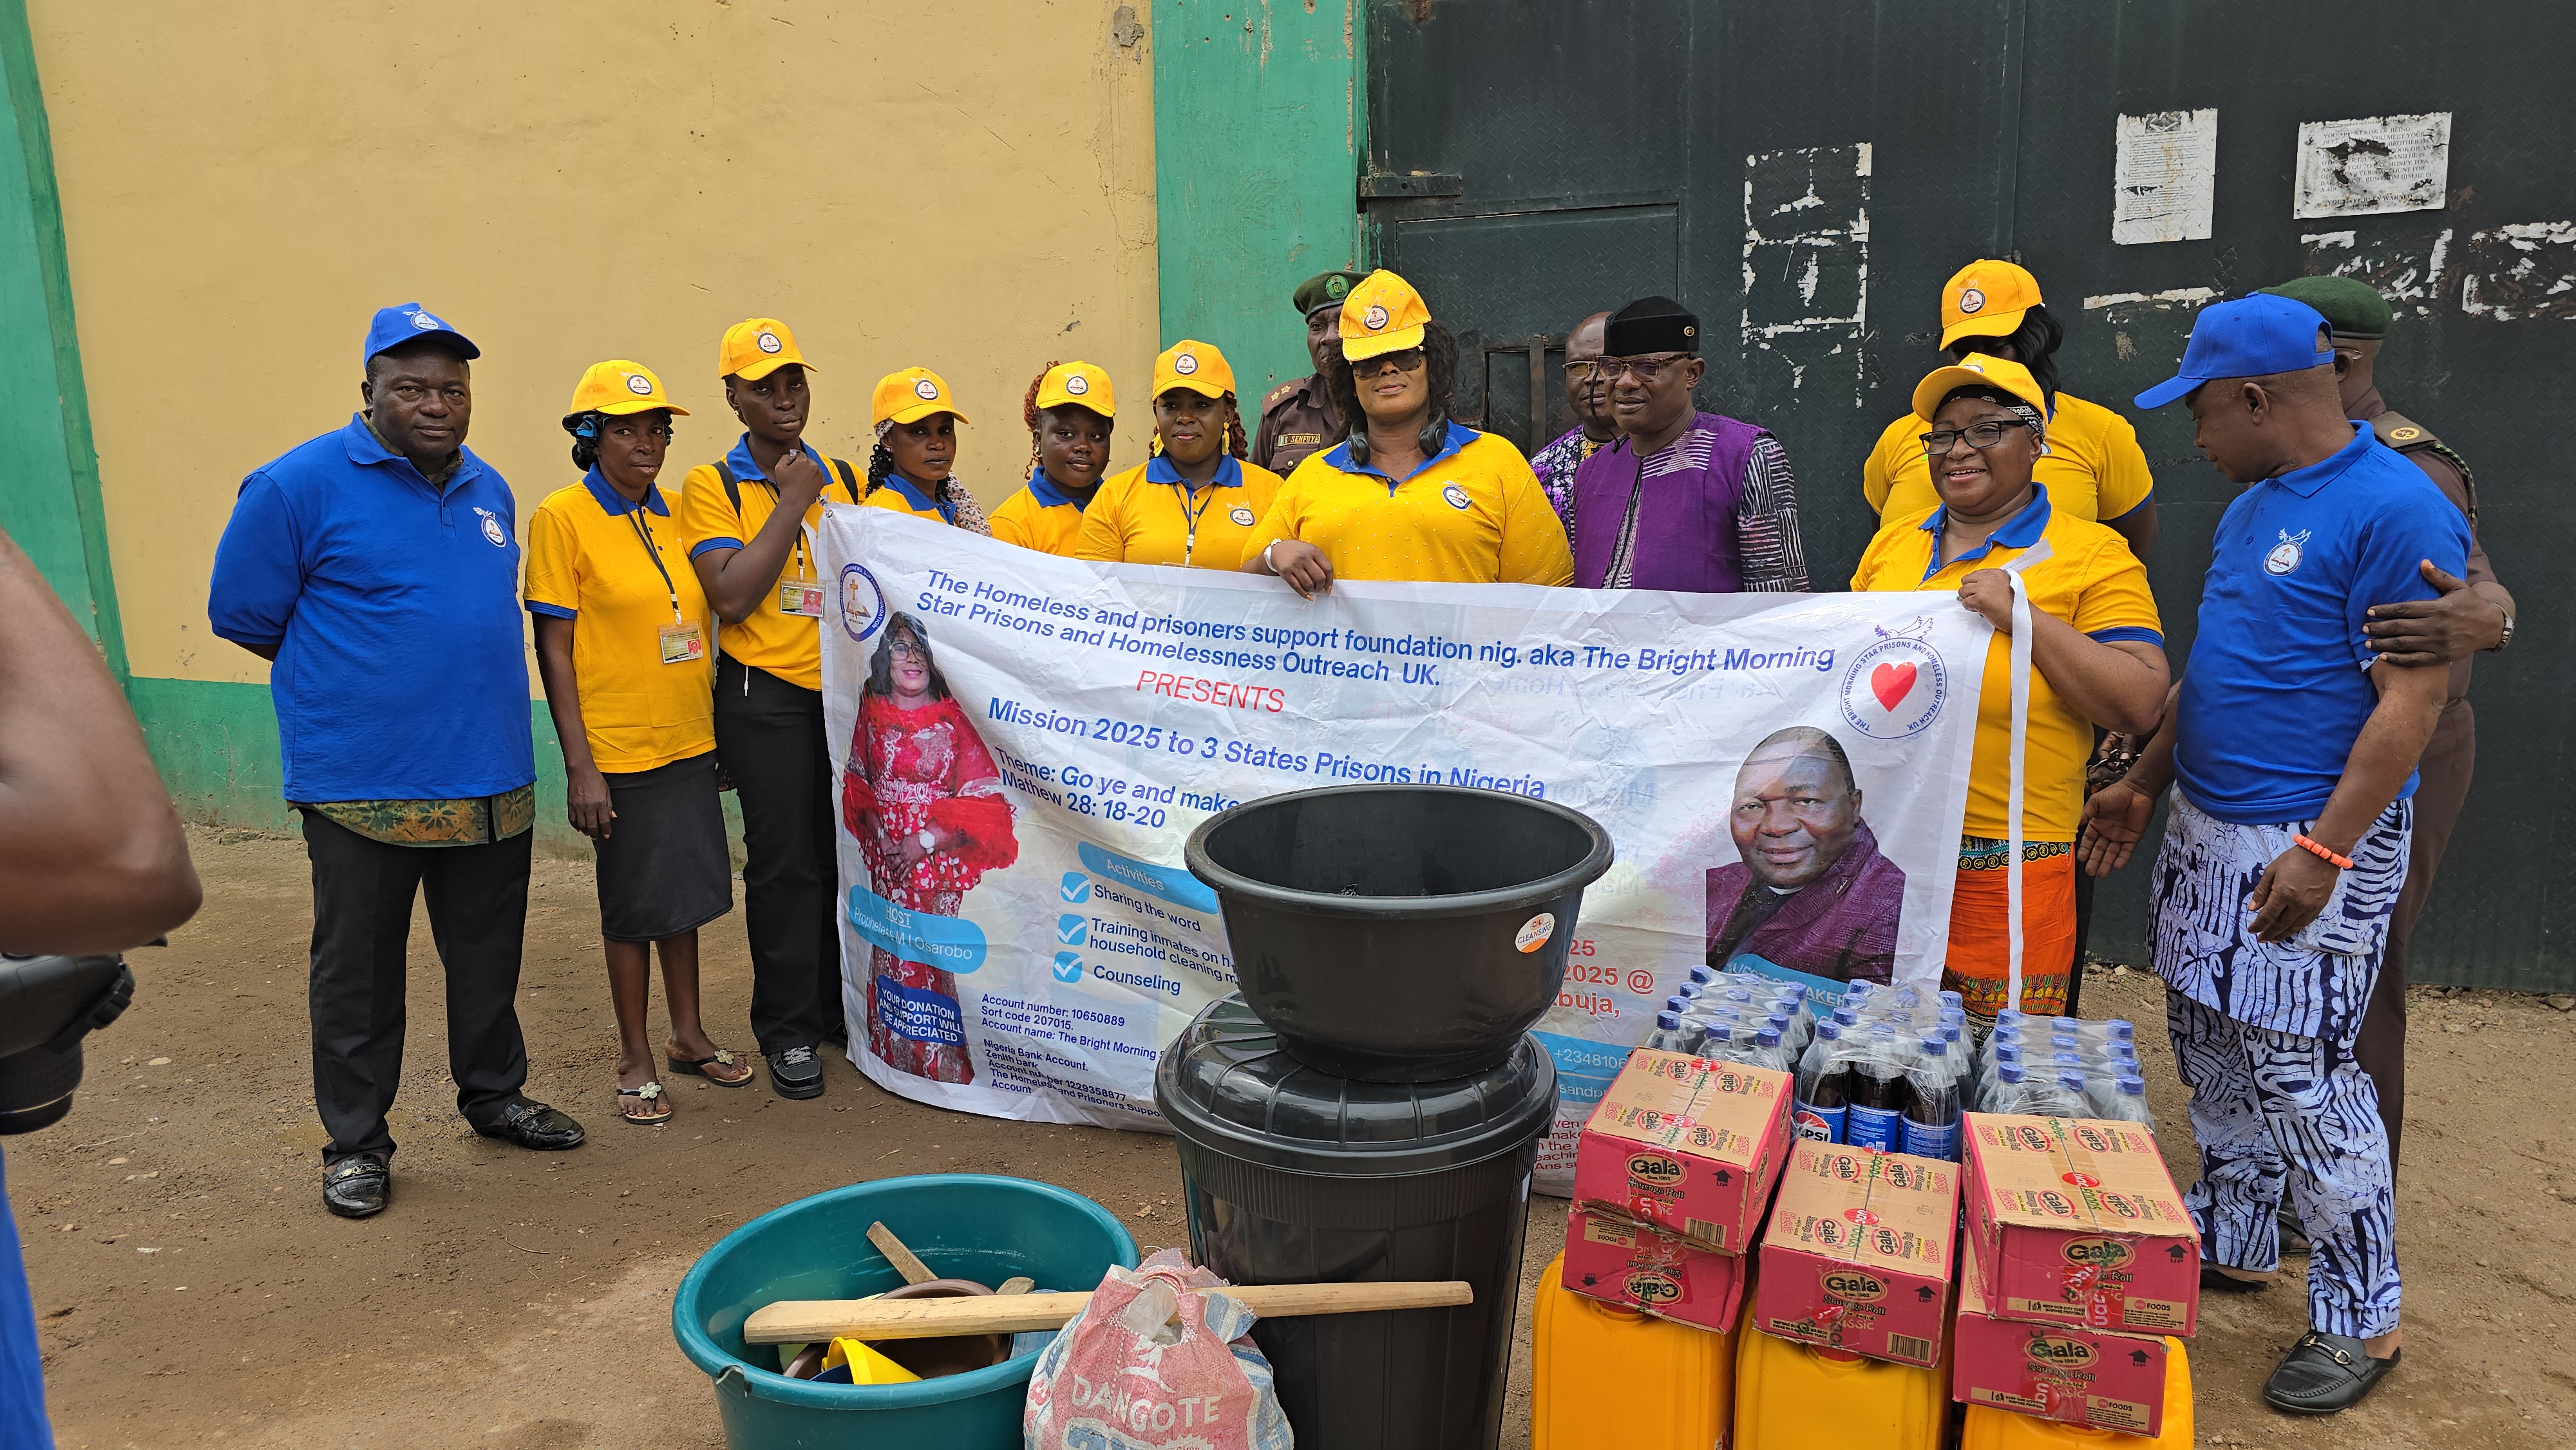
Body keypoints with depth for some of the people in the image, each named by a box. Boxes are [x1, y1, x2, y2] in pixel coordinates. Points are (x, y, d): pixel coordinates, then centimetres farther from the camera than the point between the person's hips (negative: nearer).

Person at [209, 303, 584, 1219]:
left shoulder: (490, 491, 11)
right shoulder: (299, 485, -8)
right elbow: (241, 613, -2)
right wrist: (354, 673, 6)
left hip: (492, 781, 5)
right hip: (363, 788, -5)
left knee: (489, 957, 16)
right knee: (358, 970, 7)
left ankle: (494, 1095, 34)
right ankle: (356, 1142, 21)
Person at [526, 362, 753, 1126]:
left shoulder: (671, 514, 8)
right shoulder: (562, 518, -9)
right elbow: (553, 650, -11)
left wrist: (718, 731, 13)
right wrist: (579, 767, -15)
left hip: (688, 744, 6)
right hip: (619, 750, -5)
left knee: (688, 892, 15)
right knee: (634, 906, 6)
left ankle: (688, 1035, 30)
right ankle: (636, 1060, 20)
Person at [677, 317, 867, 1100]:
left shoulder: (844, 478, 12)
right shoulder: (712, 485, -1)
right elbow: (732, 595, -15)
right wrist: (791, 501, -11)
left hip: (848, 688, 4)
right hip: (765, 697, -4)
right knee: (784, 863, -1)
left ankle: (843, 1008, 25)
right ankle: (789, 1030, 11)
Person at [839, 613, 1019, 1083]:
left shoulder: (953, 718, -5)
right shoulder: (872, 714, 7)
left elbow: (983, 802, -8)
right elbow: (858, 784, 15)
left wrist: (927, 840, -14)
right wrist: (877, 831, -3)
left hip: (943, 862, -3)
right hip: (887, 861, 4)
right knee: (893, 952, -1)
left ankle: (945, 1063, -2)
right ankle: (896, 1055, 12)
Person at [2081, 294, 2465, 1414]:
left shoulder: (2395, 509, -16)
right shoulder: (2251, 508, 12)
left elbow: (2413, 701, -19)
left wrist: (2324, 850, -22)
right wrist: (2144, 786, 18)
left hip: (2311, 847, -9)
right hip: (2207, 833, 9)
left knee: (2302, 1080, -3)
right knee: (2213, 1057, 16)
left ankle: (2362, 1322, 14)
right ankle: (2229, 1248, 34)